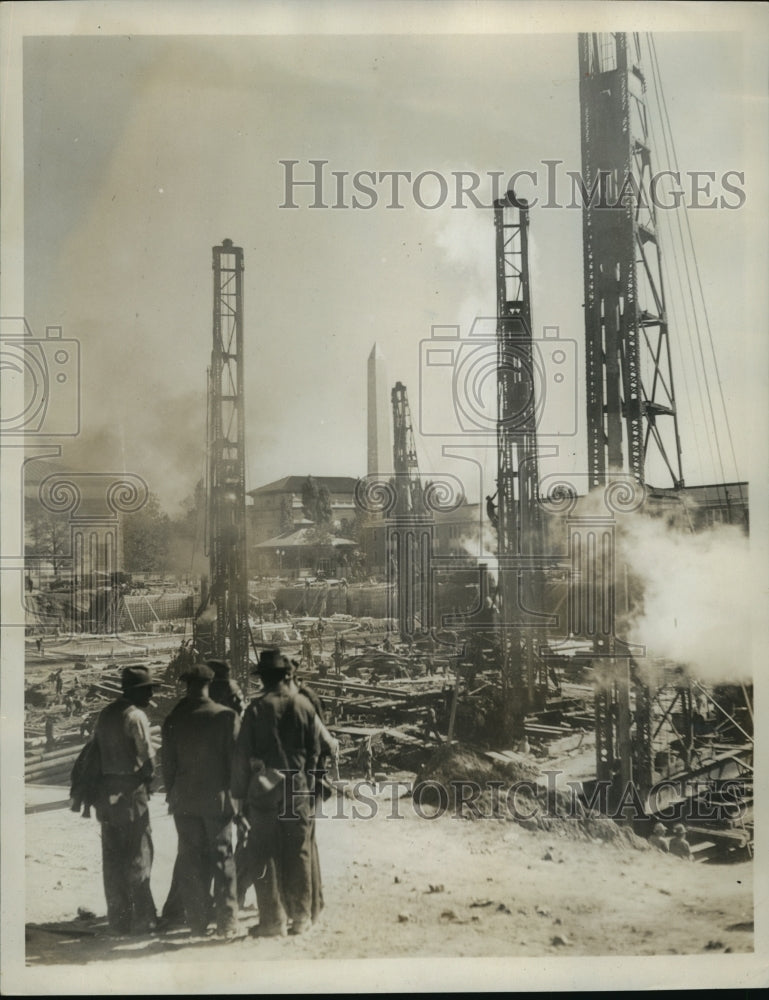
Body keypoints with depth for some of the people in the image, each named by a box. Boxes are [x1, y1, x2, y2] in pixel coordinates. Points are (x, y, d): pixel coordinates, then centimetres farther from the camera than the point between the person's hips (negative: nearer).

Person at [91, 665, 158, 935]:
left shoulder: (105, 714, 11)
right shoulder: (136, 716, -12)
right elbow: (148, 757, -14)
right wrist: (148, 779, 4)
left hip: (105, 791, 7)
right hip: (131, 791, -7)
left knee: (112, 856, 12)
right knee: (138, 856, 1)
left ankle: (118, 918, 18)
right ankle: (141, 918, 3)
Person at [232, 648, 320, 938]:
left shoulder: (256, 708, -8)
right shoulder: (304, 705, -1)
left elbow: (242, 754, -5)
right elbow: (314, 751, 4)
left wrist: (241, 793, 3)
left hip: (264, 790, -2)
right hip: (298, 789, 2)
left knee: (266, 856, 6)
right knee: (299, 854, 10)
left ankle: (273, 920, 8)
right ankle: (301, 917, 16)